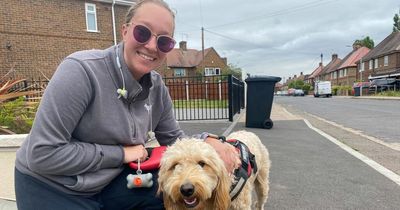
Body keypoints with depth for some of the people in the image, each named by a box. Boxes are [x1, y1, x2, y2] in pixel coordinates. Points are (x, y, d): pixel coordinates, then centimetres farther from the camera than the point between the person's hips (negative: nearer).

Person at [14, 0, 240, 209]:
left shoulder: (157, 87, -7)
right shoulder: (82, 70, -24)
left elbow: (174, 139, 3)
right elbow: (42, 153, -24)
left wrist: (207, 142, -15)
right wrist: (121, 153, -21)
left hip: (109, 183, 5)